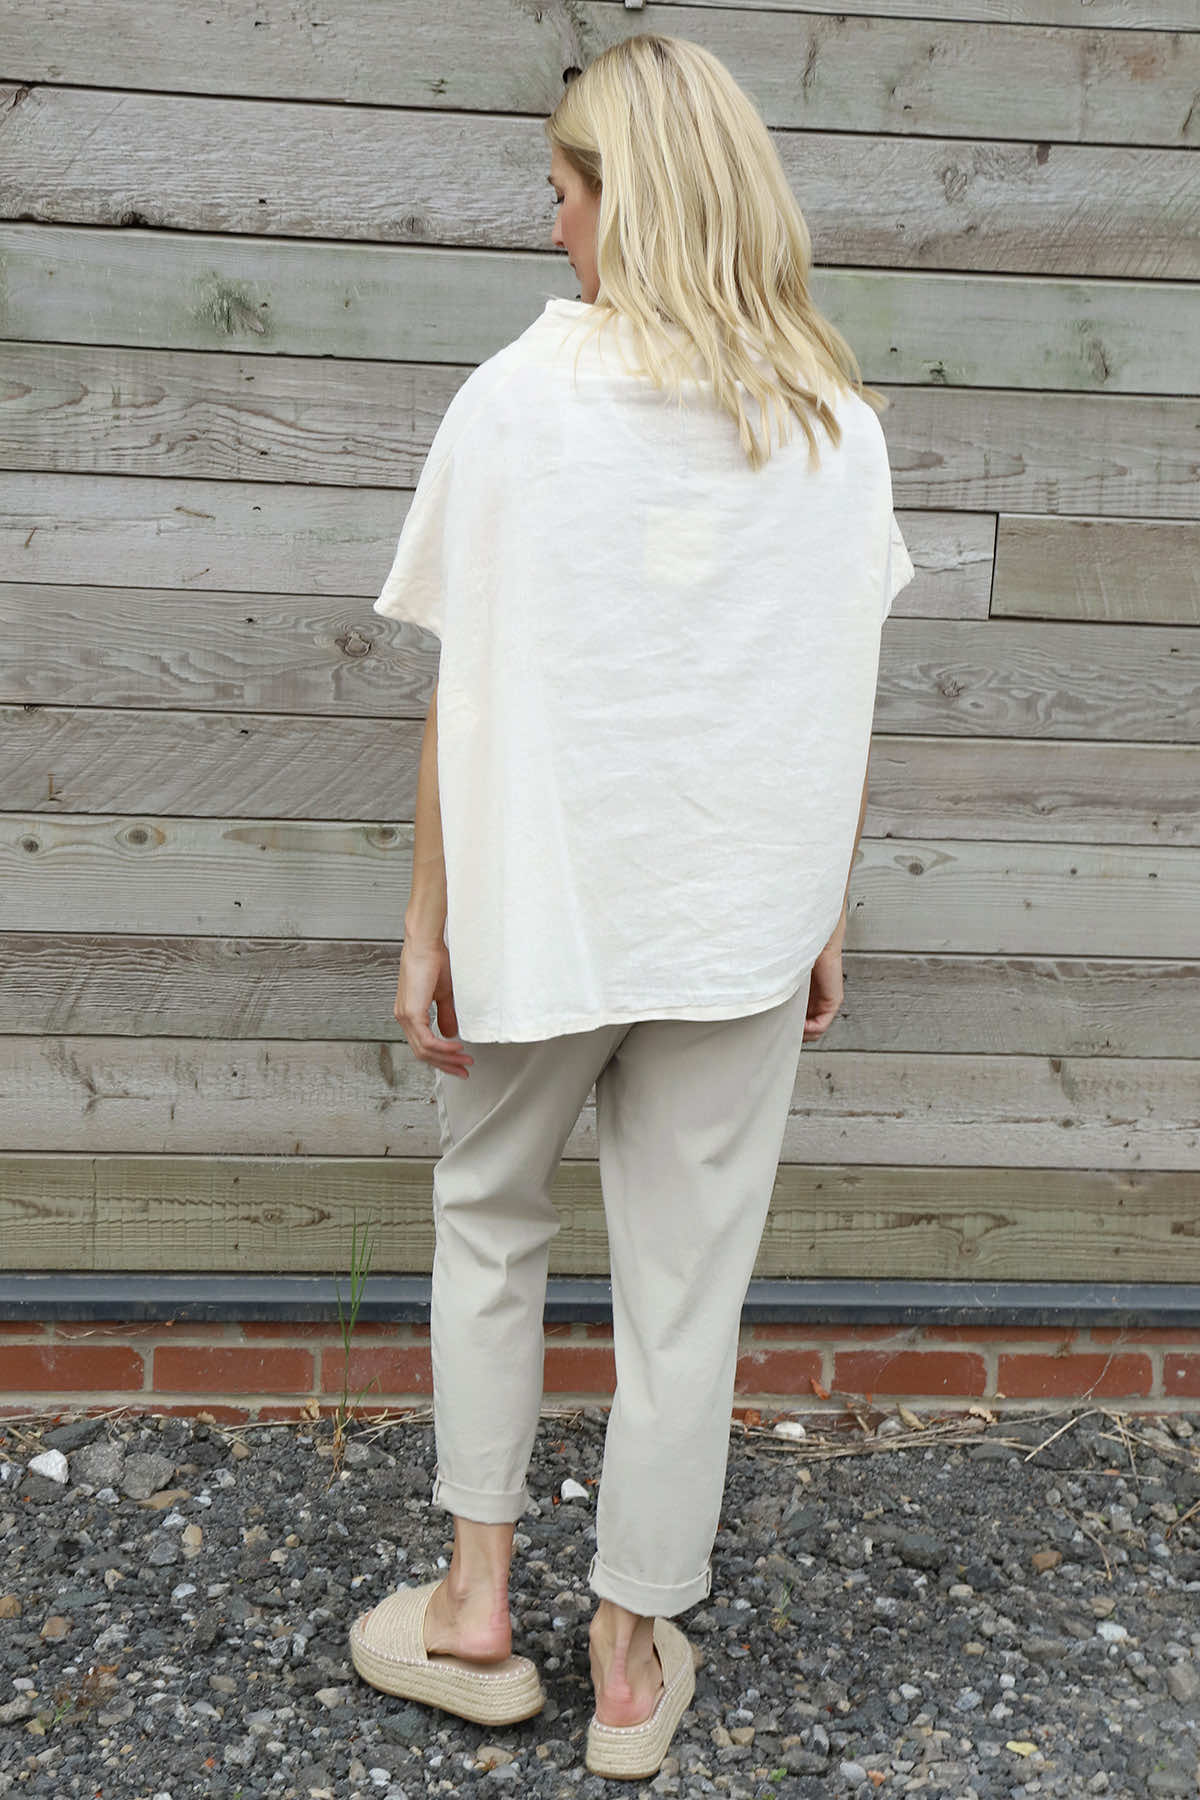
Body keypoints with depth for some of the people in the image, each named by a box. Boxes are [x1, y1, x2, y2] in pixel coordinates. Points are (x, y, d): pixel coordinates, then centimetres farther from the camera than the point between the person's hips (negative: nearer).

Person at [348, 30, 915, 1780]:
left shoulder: (516, 401, -8)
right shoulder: (840, 422, 1)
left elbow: (467, 698, -8)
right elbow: (847, 706, 3)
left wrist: (428, 929, 0)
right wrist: (825, 914, 13)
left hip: (542, 912, -2)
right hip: (743, 918, 2)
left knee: (489, 1225, 21)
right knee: (687, 1283, 12)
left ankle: (476, 1602, 26)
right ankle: (637, 1654, 27)